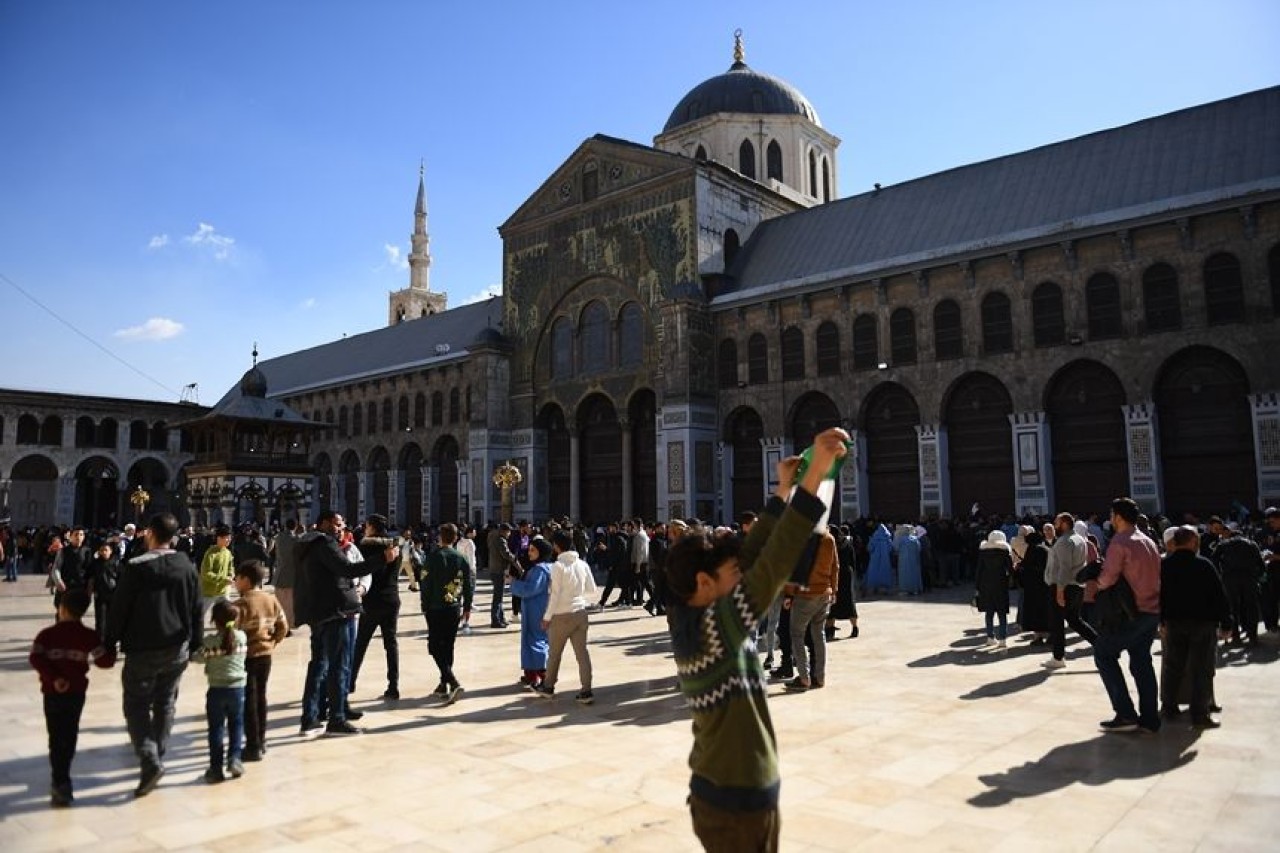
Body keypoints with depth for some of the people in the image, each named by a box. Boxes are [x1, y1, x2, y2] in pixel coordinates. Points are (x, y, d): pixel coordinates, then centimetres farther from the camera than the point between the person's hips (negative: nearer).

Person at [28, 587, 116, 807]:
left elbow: (35, 659, -19)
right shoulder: (89, 636, -4)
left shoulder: (47, 634, -6)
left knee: (56, 739, 3)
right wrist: (110, 649, 12)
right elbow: (105, 660, -7)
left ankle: (61, 784, -5)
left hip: (53, 693, -2)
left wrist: (52, 678, -17)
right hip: (77, 692, 2)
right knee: (70, 735, 18)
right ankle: (62, 779, 31)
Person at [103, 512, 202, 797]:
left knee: (136, 705, 4)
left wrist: (109, 644, 1)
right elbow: (197, 610, 6)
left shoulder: (136, 567, -13)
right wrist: (194, 645, 14)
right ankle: (157, 758, 25)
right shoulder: (187, 567, 2)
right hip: (177, 651, 4)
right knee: (165, 704, 16)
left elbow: (118, 610, -10)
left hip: (142, 651, -4)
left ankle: (151, 761, -10)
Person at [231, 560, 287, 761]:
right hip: (265, 655, 7)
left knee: (249, 701, 2)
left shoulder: (241, 604, -19)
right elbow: (283, 627, 7)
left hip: (246, 657, -6)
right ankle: (261, 740, 28)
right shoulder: (272, 600, 3)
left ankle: (253, 747, 7)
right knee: (260, 697, 18)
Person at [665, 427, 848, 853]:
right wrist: (814, 476, -34)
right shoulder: (716, 625, -23)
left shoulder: (690, 621, -1)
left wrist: (782, 491, 5)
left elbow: (753, 556, 3)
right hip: (740, 801, -9)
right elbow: (773, 564, -32)